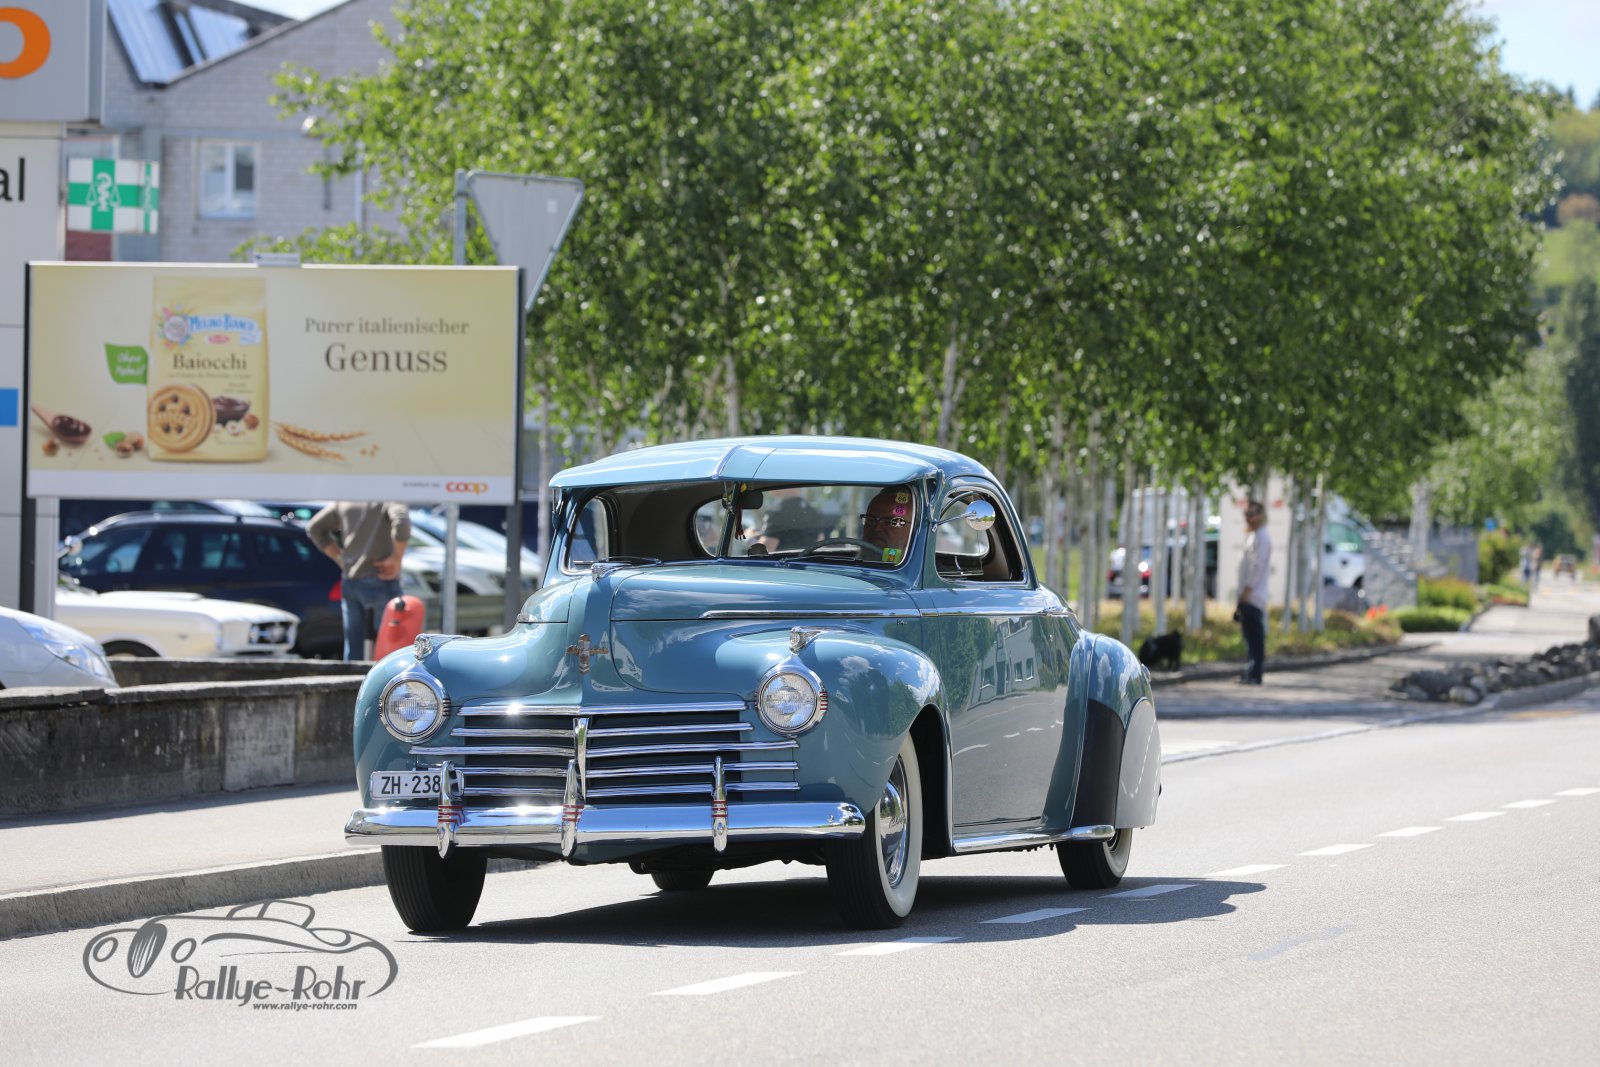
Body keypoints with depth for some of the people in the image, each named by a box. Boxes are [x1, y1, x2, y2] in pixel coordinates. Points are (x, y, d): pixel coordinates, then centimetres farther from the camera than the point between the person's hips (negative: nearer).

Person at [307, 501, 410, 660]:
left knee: (353, 647, 10)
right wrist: (396, 558, -15)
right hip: (379, 582, -6)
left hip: (350, 583, 6)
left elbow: (314, 528, 16)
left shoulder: (344, 501, 10)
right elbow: (401, 522, -28)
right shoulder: (389, 498, -8)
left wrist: (340, 558, 15)